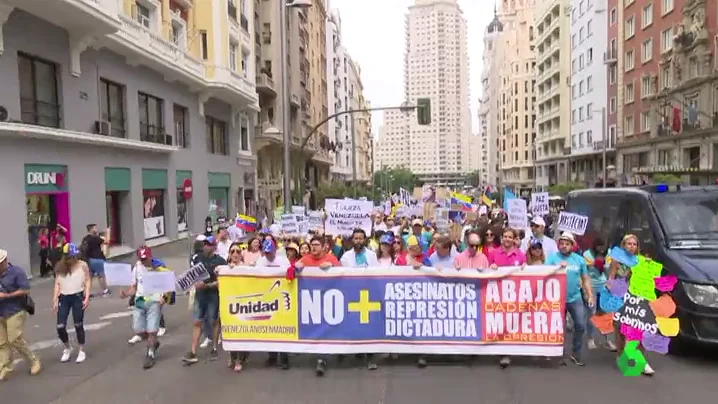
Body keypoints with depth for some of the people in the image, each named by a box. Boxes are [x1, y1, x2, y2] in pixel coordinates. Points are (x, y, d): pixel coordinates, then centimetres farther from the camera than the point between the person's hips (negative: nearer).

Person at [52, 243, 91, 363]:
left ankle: (81, 351, 20)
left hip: (78, 297, -3)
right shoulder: (60, 267, 2)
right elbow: (57, 284, 6)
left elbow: (88, 281, -3)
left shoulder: (82, 265, -5)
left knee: (78, 325, 5)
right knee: (60, 327, 1)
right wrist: (55, 300, 2)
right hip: (63, 298, 3)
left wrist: (87, 298, -10)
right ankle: (67, 349, 27)